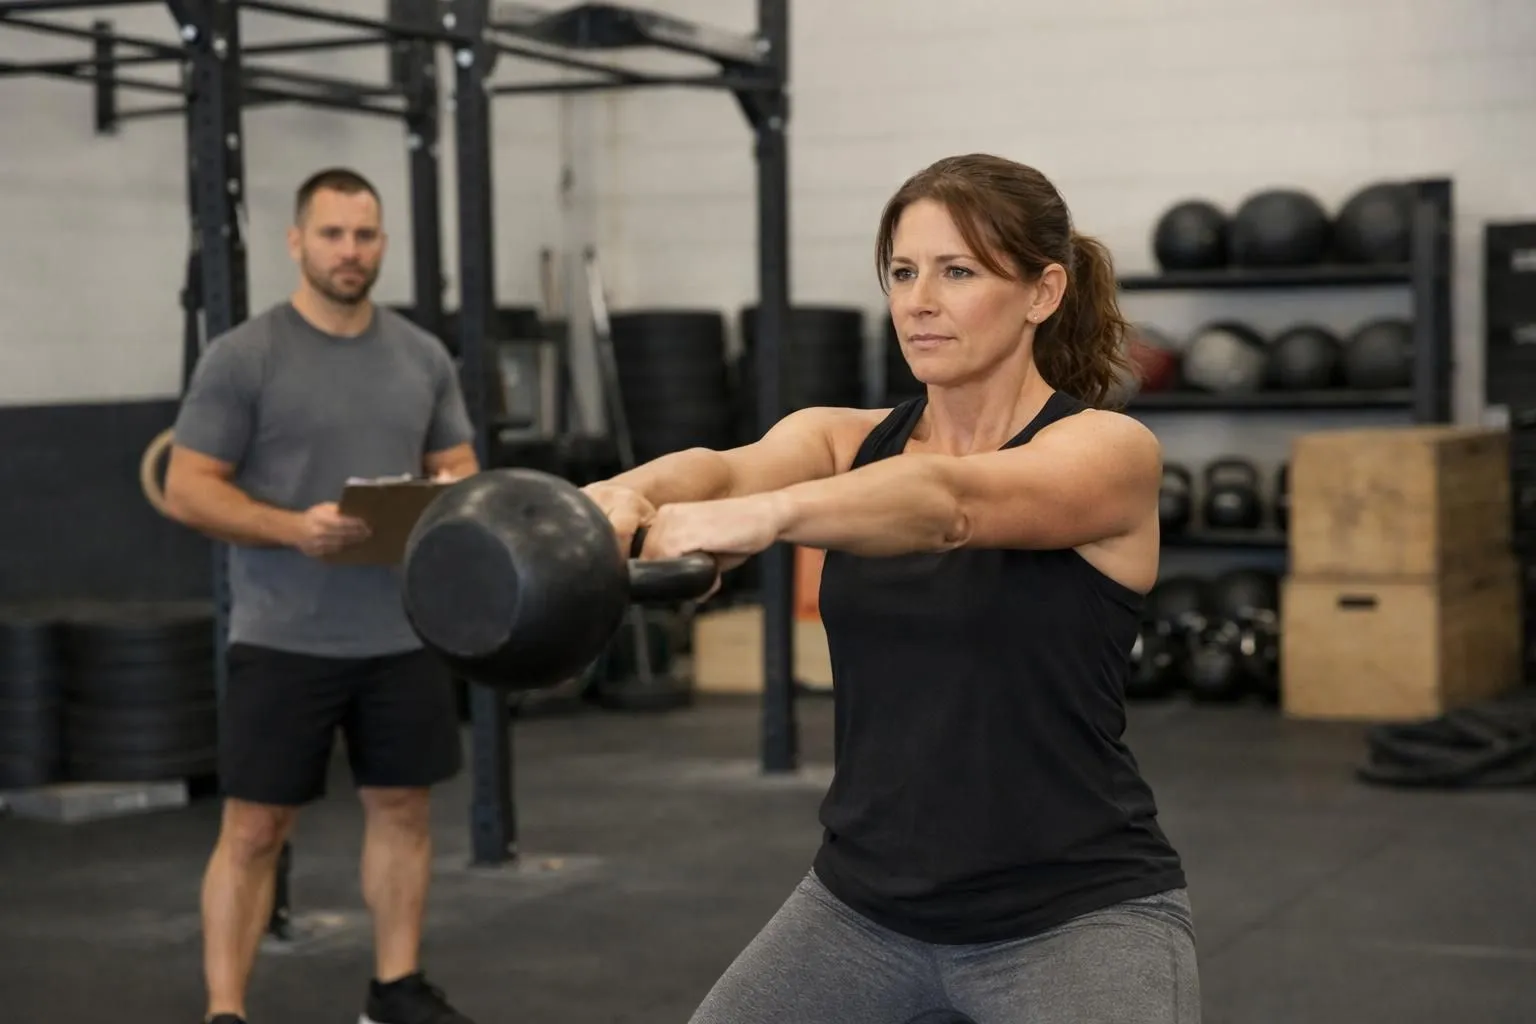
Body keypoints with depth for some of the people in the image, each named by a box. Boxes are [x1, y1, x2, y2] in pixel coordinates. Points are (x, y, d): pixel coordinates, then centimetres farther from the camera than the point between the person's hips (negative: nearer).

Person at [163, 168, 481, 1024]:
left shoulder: (423, 356, 7)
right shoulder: (244, 357, -9)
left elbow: (459, 468, 13)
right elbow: (189, 488, -10)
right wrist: (291, 526, -25)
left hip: (405, 633, 5)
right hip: (285, 639, -5)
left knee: (404, 807, 13)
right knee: (255, 827, -2)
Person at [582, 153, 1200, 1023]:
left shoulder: (1111, 451, -12)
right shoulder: (846, 440, 3)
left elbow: (948, 501, -33)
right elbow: (728, 468, -20)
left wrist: (767, 515, -50)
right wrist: (629, 494, -42)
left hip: (1075, 916, -5)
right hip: (865, 904, 5)